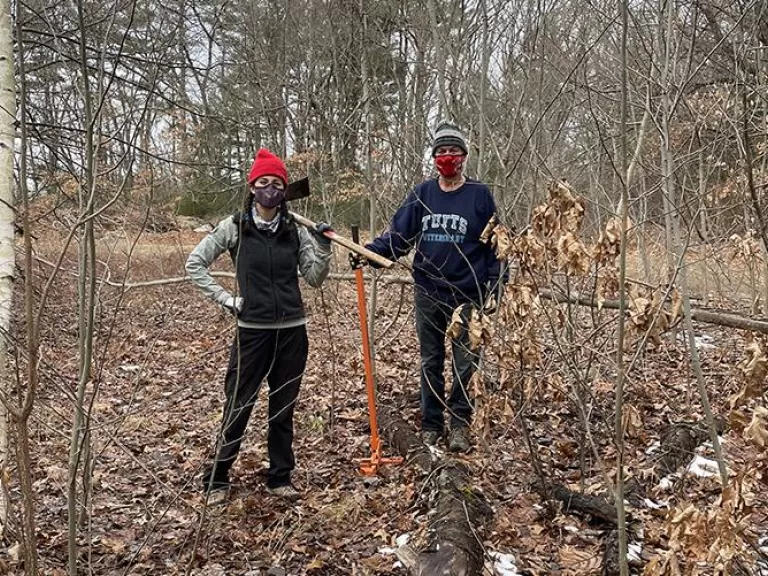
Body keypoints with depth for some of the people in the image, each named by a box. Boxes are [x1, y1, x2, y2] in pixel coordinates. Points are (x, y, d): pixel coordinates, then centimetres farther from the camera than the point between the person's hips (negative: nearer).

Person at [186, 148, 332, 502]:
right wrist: (226, 300, -5)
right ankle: (217, 479, 22)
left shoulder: (296, 231, 3)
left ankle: (280, 478, 27)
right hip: (252, 329, -3)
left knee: (284, 408, 13)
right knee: (238, 406, 5)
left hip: (292, 330, 3)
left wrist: (323, 248, -12)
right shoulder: (234, 227, -4)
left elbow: (315, 278, 4)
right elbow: (194, 264, 1)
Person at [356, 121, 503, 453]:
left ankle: (460, 425, 19)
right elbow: (398, 235, 1)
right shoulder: (422, 194, 5)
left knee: (465, 364, 4)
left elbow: (495, 245, -1)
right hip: (428, 294, 3)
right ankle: (431, 425, 23)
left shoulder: (479, 195, -2)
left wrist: (496, 288, -7)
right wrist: (368, 252, -15)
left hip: (467, 295, -3)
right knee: (430, 362, 11)